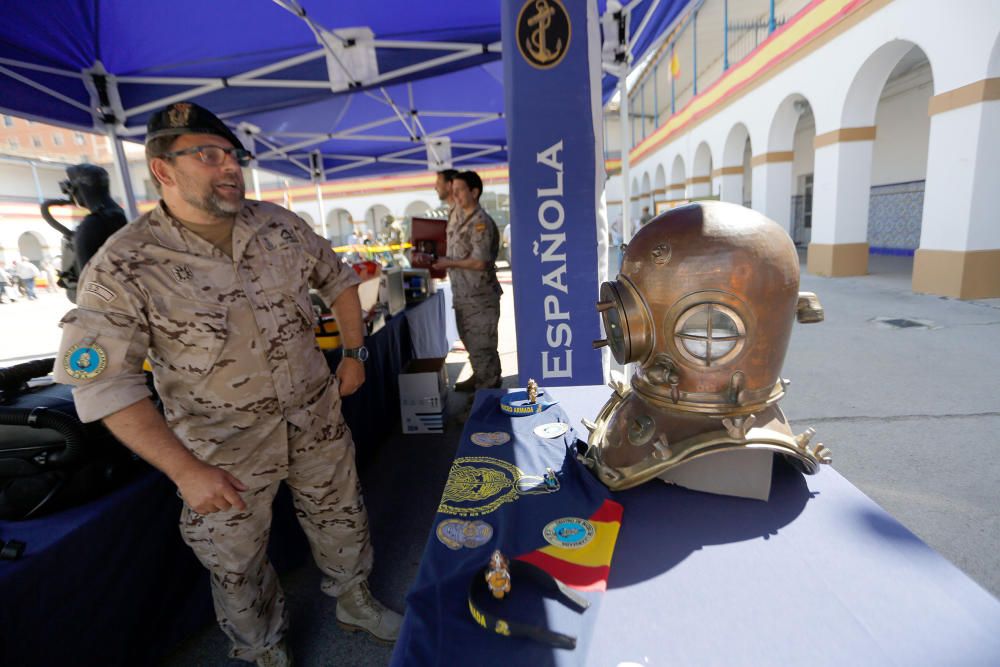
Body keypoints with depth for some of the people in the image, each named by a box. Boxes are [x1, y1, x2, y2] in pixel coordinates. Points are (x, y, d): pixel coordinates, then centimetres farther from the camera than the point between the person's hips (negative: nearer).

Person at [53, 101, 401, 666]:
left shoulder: (282, 226, -5)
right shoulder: (122, 269, -17)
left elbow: (338, 279, 9)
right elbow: (106, 384, -16)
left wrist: (355, 353, 5)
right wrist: (185, 469, -21)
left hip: (317, 422, 4)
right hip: (224, 450, -3)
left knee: (341, 517, 21)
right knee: (238, 562, 17)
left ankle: (356, 603, 50)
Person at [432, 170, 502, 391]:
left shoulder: (481, 222, -17)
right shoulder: (460, 218, 10)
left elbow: (479, 262, -23)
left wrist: (449, 263, -16)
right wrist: (443, 262, 5)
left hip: (480, 296, -9)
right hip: (463, 294, 9)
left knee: (481, 344, 2)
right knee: (471, 340, 21)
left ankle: (488, 389, 15)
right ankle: (480, 377, 38)